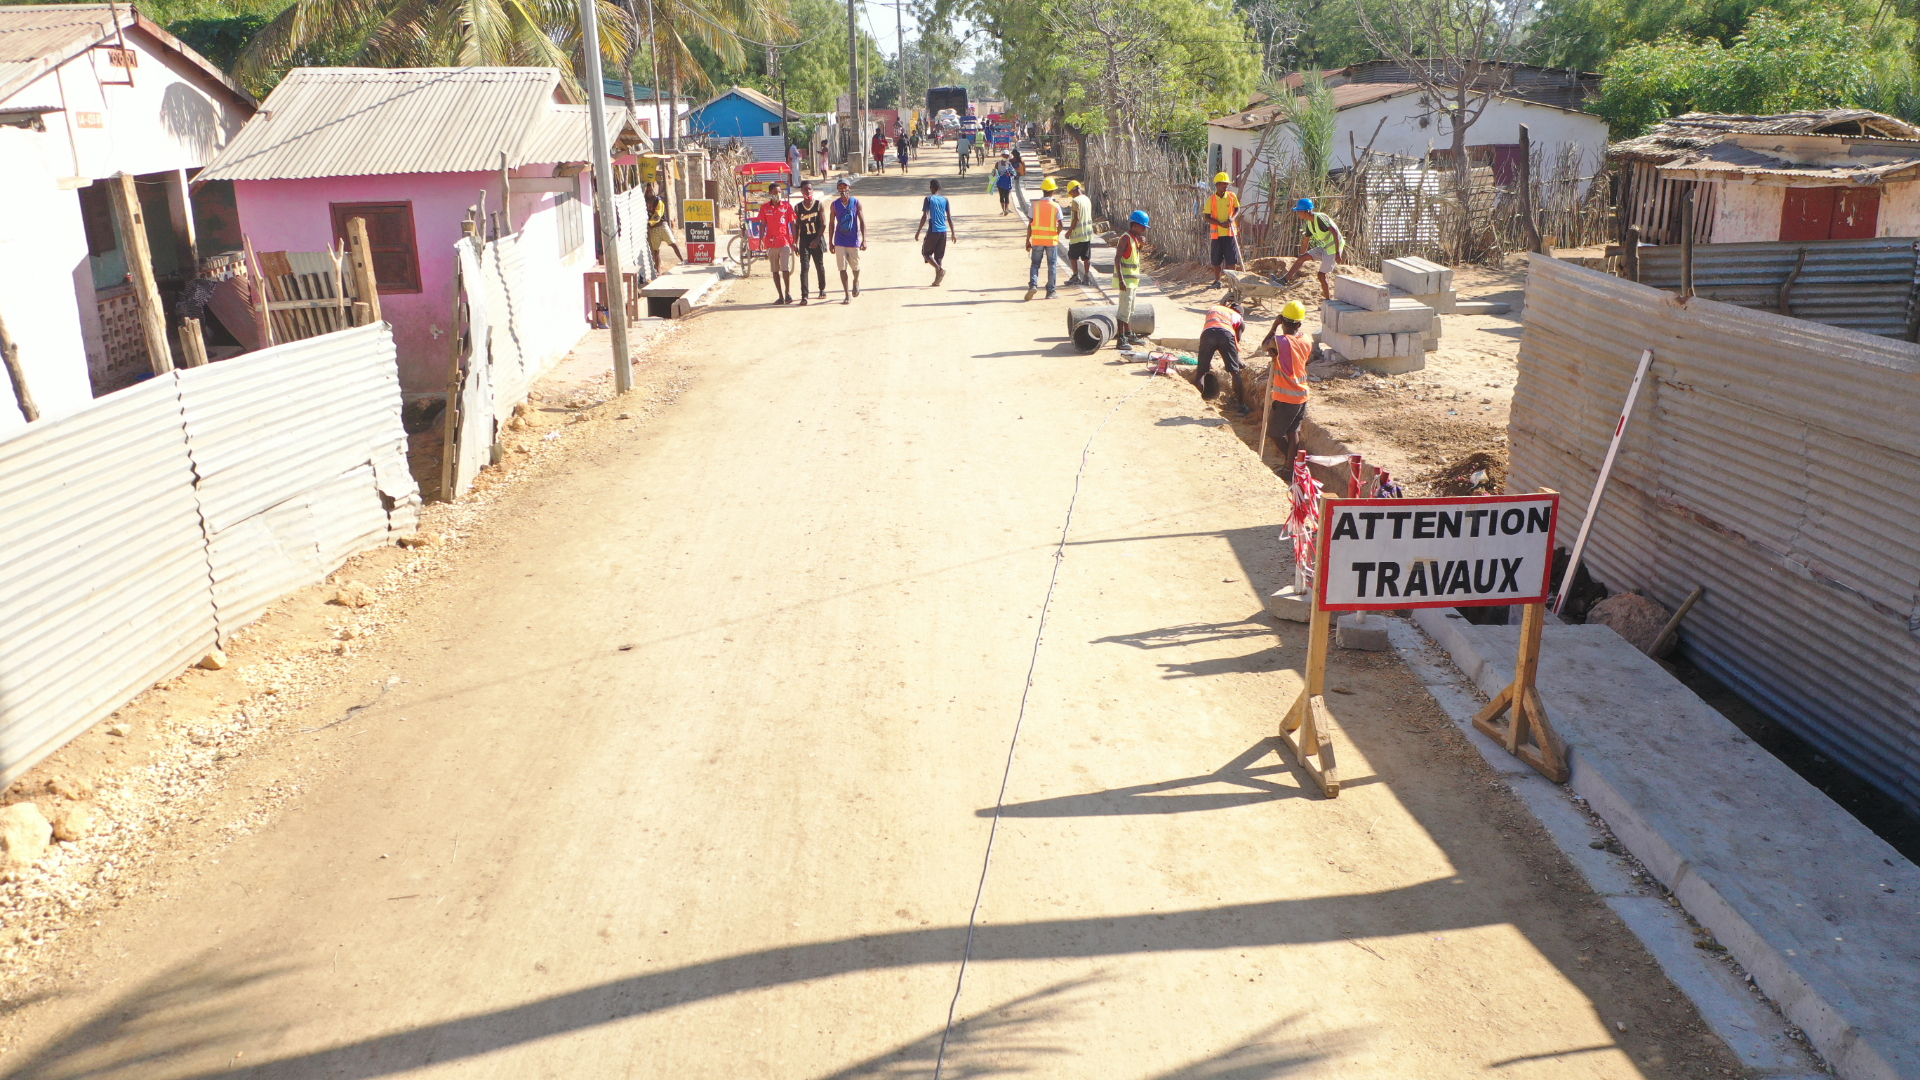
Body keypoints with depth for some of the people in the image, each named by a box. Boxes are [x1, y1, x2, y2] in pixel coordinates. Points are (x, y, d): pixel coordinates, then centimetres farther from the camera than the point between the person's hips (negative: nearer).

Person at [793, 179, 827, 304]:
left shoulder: (819, 204, 0)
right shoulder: (798, 207, 4)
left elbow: (823, 224, -4)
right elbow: (796, 226, 6)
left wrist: (817, 240, -13)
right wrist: (796, 243, -1)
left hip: (817, 240, 0)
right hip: (804, 241, 0)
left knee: (820, 266, 10)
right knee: (804, 268, -8)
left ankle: (822, 289, 29)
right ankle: (804, 295, -11)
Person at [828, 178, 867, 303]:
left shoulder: (856, 203, -2)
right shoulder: (835, 204, 2)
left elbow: (862, 222, -2)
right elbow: (832, 224, 8)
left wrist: (864, 240, -9)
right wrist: (830, 242, 6)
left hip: (854, 241, -1)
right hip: (840, 241, 1)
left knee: (855, 267, 9)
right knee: (842, 268, -3)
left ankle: (856, 282, 42)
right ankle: (847, 295, 3)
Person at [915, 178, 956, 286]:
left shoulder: (928, 199, -4)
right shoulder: (945, 200, 8)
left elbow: (924, 217, -9)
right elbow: (949, 218, 6)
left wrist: (918, 232, -3)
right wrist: (953, 234, 11)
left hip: (933, 231, -4)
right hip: (943, 231, 4)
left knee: (926, 253, 8)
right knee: (939, 256, 11)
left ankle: (940, 269, -14)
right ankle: (937, 279, 7)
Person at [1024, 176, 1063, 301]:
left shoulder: (1035, 205, -4)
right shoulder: (1056, 206, -6)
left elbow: (1030, 224, -4)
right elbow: (1060, 225, -6)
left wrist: (1028, 240, 3)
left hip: (1037, 239, 1)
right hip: (1051, 239, -1)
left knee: (1035, 263, 10)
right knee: (1052, 265, 9)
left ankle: (1033, 284, -12)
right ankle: (1051, 291, 11)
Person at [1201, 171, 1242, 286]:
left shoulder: (1232, 196, 3)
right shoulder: (1211, 199, -3)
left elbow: (1237, 209, 15)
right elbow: (1206, 217, -4)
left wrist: (1232, 218, -8)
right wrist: (1220, 223, -16)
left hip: (1230, 232, 1)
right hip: (1216, 232, -1)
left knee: (1232, 258, 0)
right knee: (1216, 259, 4)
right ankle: (1217, 280, 16)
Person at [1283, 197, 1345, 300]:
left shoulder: (1320, 218, -22)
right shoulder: (1309, 223, 6)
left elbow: (1335, 232, -28)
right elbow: (1306, 241, 18)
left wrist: (1337, 253, -31)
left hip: (1333, 248, -8)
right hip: (1324, 247, 8)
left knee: (1322, 274, -7)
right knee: (1302, 258, -2)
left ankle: (1328, 300, 4)